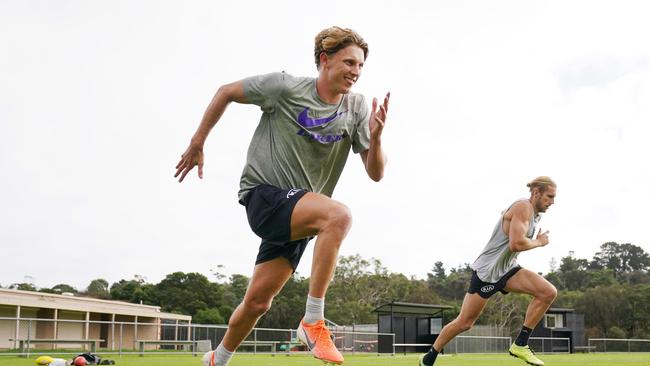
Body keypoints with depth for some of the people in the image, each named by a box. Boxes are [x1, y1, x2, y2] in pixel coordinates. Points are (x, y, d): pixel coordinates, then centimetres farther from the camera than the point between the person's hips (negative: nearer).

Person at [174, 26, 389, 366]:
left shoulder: (357, 108, 0)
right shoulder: (286, 87, -10)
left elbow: (375, 173, -3)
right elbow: (226, 92, 3)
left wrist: (375, 137, -22)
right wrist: (197, 144, 5)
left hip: (300, 215, 5)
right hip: (264, 194, -5)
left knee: (257, 302, 5)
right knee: (339, 215, -32)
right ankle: (313, 321, -24)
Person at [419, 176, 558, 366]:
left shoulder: (532, 212, 10)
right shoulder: (523, 207, -19)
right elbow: (516, 244, -31)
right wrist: (539, 242, -14)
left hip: (506, 270, 9)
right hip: (486, 271, -9)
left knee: (549, 292, -10)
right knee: (464, 322, -2)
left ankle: (520, 344, -4)